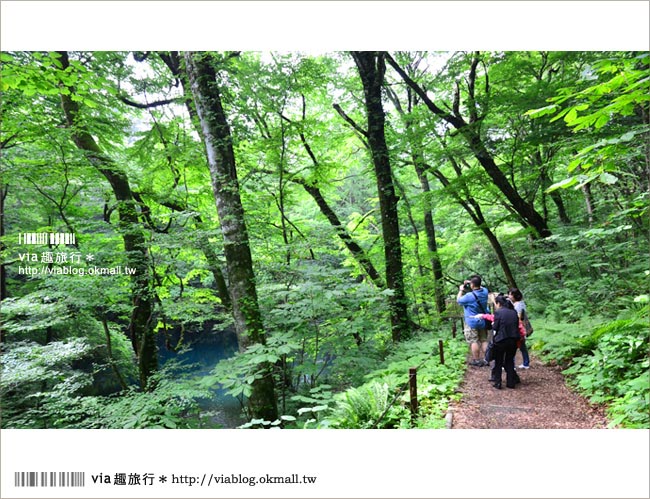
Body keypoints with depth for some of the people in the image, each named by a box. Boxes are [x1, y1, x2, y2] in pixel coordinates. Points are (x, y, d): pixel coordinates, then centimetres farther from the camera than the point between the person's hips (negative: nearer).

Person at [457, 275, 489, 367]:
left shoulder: (469, 296, -24)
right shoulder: (485, 291, -5)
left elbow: (458, 300, -7)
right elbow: (481, 287, 20)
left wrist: (461, 290, 5)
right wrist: (469, 283, 8)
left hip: (472, 322, -6)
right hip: (483, 321, 6)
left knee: (474, 341, 3)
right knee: (484, 340, 14)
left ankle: (476, 360, 8)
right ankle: (485, 359, 19)